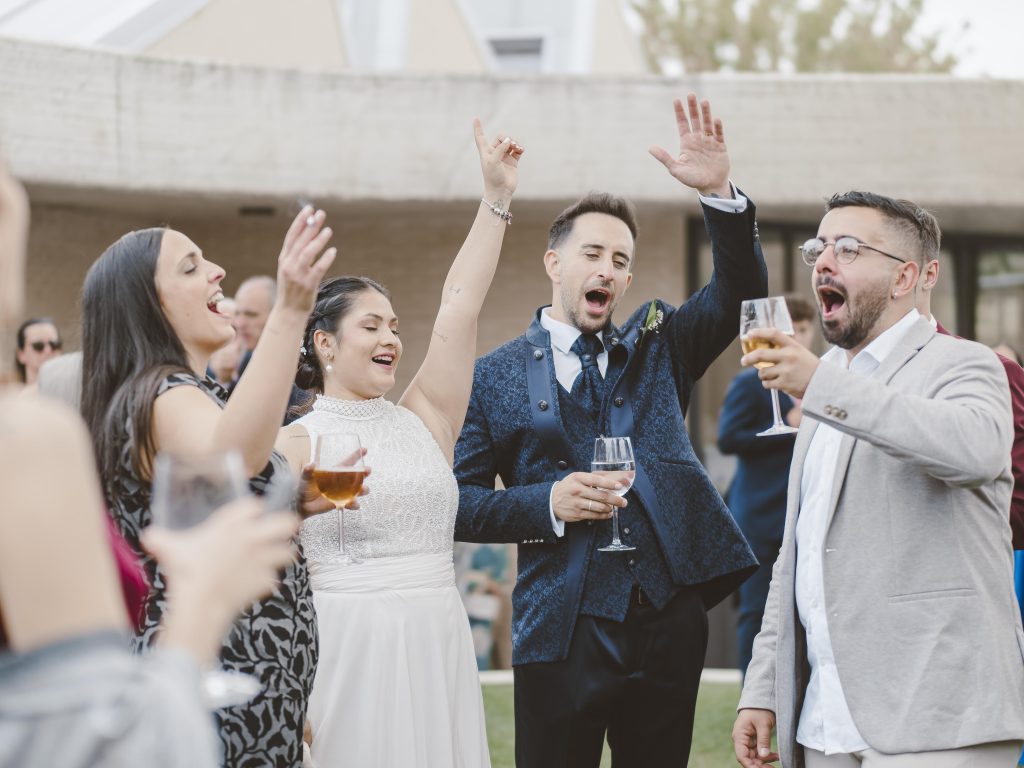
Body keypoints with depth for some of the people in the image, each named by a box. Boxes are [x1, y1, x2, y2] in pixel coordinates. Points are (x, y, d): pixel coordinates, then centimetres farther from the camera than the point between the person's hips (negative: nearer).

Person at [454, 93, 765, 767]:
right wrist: (545, 503, -15)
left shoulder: (658, 346, 13)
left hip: (669, 622, 3)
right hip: (563, 632, -2)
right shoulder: (497, 376, 5)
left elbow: (740, 293, -3)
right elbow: (458, 499, 2)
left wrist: (720, 194, -18)